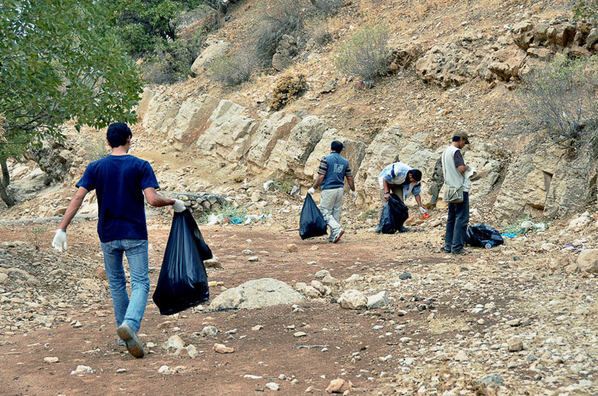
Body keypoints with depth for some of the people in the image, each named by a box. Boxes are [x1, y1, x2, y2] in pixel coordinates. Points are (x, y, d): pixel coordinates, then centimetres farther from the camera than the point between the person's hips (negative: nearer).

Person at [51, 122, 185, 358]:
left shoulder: (95, 168, 1)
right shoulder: (140, 166, -6)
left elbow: (78, 198, -7)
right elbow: (152, 199, -17)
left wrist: (62, 229, -7)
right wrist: (174, 203, 1)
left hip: (108, 235, 3)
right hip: (135, 235, -3)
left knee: (116, 282, 18)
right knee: (140, 283, -1)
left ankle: (124, 328, 24)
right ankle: (130, 325, -25)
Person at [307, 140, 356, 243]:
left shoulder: (326, 159, -7)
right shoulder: (345, 161, 9)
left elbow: (321, 176, -12)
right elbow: (350, 178, 11)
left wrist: (313, 188, -3)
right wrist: (353, 191, 22)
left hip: (328, 189, -5)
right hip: (340, 189, 5)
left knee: (326, 212, 0)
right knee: (336, 213, 11)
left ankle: (337, 229, -20)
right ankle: (333, 237, 14)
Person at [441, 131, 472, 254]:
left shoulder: (446, 151, 15)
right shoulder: (456, 151, -13)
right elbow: (461, 169, -24)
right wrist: (467, 167, -2)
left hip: (450, 189, 9)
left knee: (451, 218, 12)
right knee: (462, 218, -6)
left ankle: (448, 246, 14)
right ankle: (457, 247, -7)